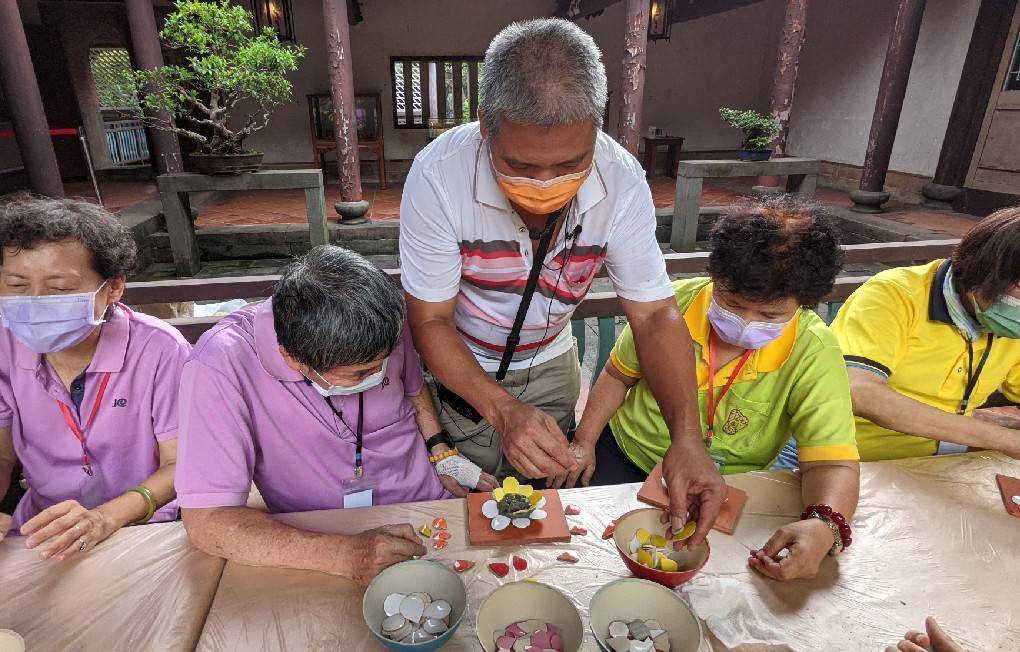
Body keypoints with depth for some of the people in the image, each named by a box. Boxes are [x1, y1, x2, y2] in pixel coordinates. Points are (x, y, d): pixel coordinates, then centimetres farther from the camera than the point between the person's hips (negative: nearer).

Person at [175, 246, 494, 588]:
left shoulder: (380, 321, -12)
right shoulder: (219, 368, -25)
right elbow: (206, 520, -25)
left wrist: (441, 455, 0)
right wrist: (345, 556, -34)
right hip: (320, 543, -3)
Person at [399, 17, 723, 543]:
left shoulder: (622, 182, -25)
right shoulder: (438, 176, -32)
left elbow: (654, 314, -19)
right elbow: (430, 320, -25)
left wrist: (686, 438, -32)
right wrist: (502, 409, -40)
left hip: (549, 364, 2)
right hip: (459, 366, -2)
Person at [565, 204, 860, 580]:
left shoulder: (813, 355, -21)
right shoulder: (676, 302, -17)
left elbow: (834, 464, -24)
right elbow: (619, 374, -1)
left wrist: (823, 526, -45)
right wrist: (585, 441, -2)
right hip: (625, 453, 1)